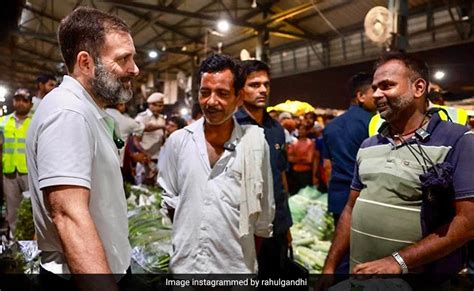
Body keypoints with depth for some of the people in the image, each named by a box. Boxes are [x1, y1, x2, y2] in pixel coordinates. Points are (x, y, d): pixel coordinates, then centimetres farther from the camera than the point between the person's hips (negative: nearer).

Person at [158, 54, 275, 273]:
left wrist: (250, 261, 6)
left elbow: (263, 214, 0)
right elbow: (169, 199, 5)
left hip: (236, 266, -1)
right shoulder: (178, 140, -4)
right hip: (186, 264, 1)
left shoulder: (255, 142, -9)